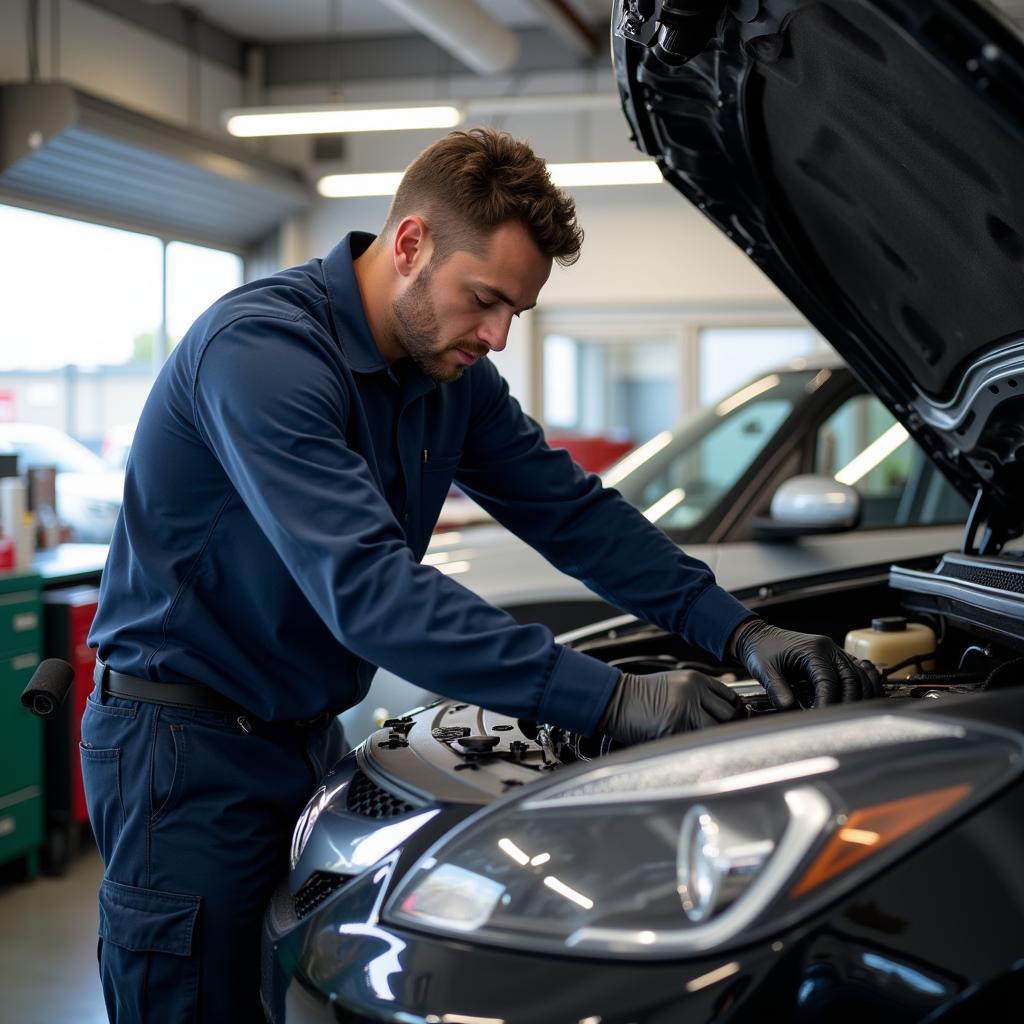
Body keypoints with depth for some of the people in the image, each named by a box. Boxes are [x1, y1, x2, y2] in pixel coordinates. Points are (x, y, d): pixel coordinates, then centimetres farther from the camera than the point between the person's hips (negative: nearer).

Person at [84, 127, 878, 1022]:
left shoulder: (452, 373, 2)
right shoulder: (261, 348, -26)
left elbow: (573, 510, 4)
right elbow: (367, 587, -35)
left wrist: (738, 630, -10)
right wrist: (609, 698, -37)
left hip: (305, 736, 8)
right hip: (187, 748, -7)